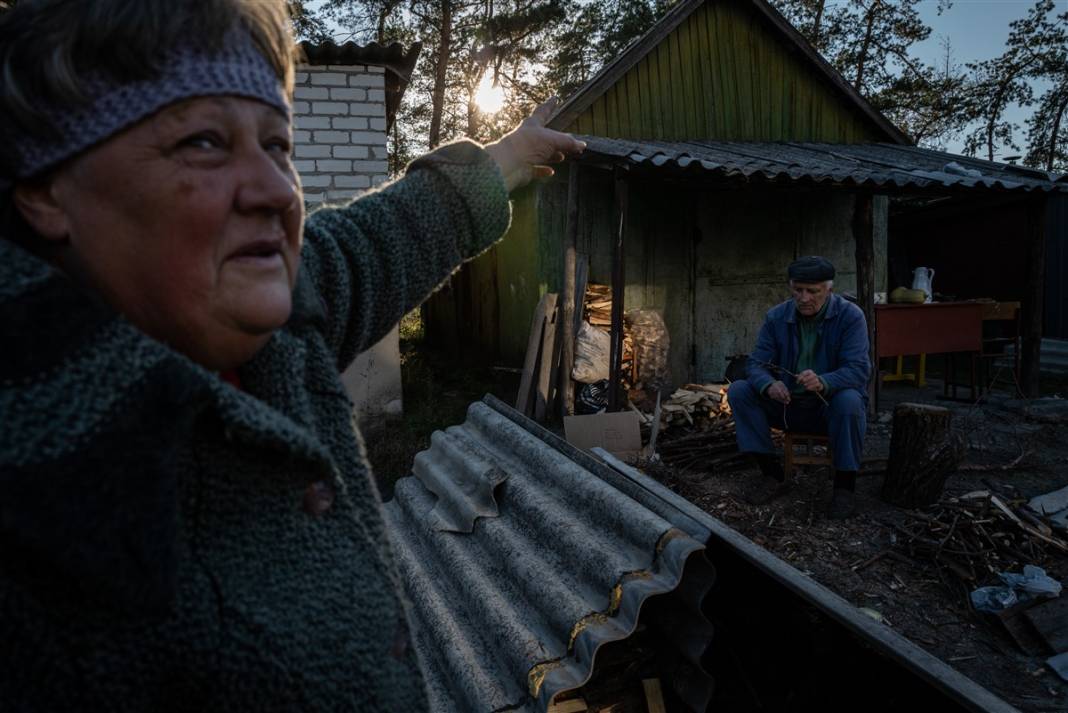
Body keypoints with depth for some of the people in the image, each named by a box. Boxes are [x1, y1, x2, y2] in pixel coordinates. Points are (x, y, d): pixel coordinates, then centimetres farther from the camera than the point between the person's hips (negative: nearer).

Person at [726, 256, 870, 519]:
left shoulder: (850, 316, -12)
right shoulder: (777, 317, -2)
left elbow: (858, 369, -22)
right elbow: (756, 362, -6)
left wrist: (822, 383, -44)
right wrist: (769, 385, -31)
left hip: (830, 405, -3)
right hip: (789, 404, 4)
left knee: (849, 400, -37)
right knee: (738, 391, -17)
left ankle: (844, 485, -17)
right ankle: (773, 474, -11)